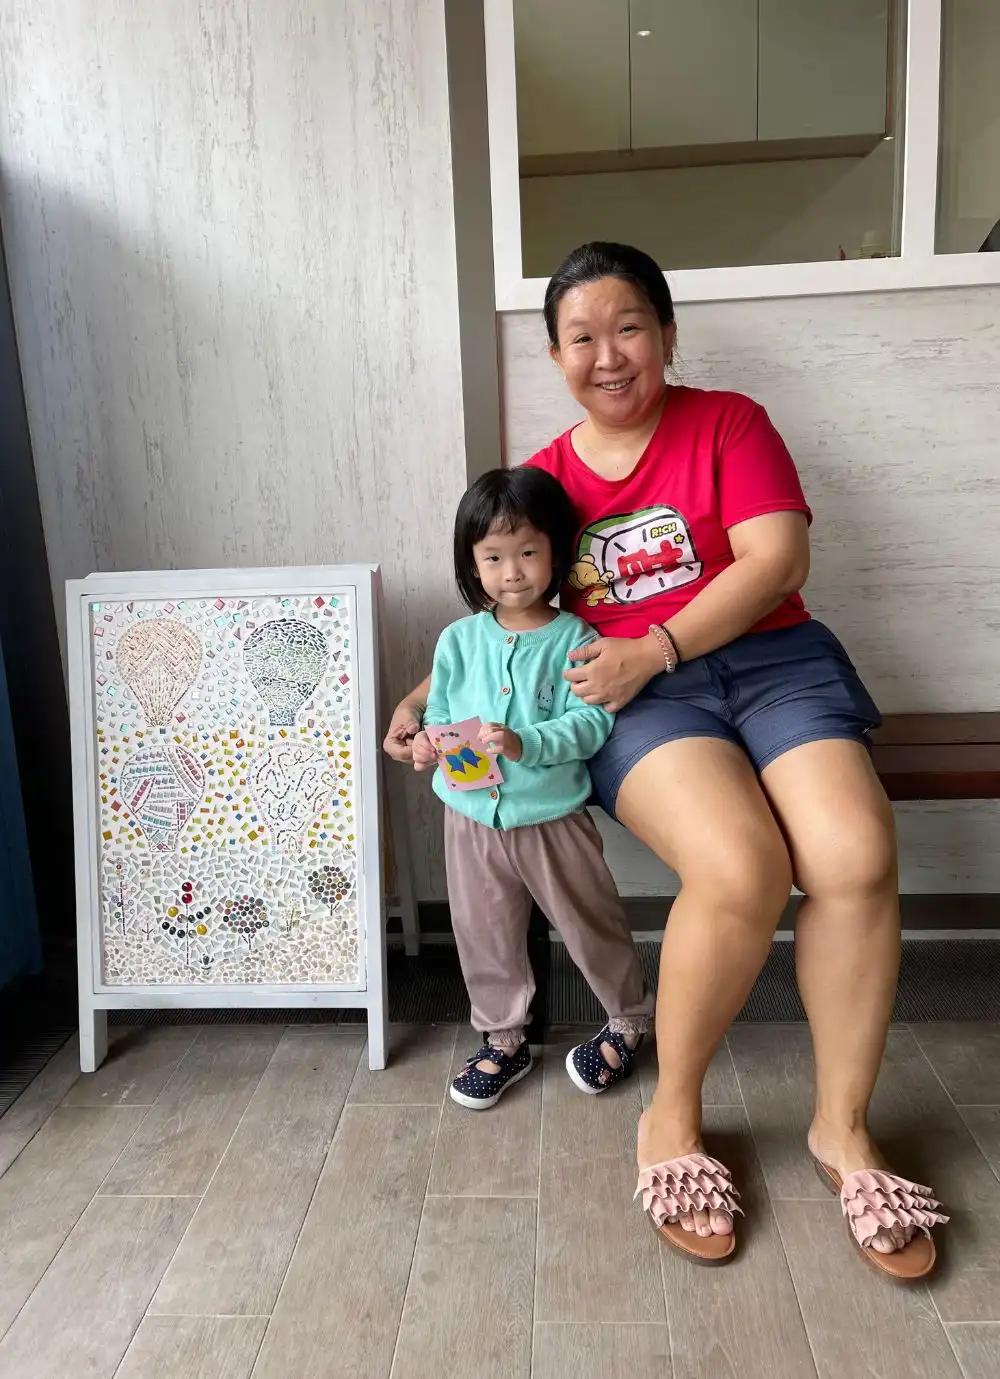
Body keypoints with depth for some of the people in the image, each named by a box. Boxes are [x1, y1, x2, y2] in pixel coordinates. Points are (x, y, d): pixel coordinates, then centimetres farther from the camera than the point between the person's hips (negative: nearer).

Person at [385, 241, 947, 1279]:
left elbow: (777, 558, -5)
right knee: (739, 870, -30)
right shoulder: (539, 480, 13)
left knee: (857, 859, -26)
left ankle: (842, 1126, -1)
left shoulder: (728, 424, 7)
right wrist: (429, 696, 8)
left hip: (773, 658, 1)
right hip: (636, 697, -1)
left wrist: (654, 650, -15)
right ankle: (672, 1115, -5)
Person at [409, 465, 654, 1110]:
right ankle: (504, 1039, 38)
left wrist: (527, 744, -31)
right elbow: (440, 713, 7)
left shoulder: (574, 639, -10)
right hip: (472, 818, 4)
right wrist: (430, 742, -14)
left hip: (553, 818, -3)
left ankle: (630, 1019, 40)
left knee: (591, 925, 14)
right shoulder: (459, 640, 0)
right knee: (485, 935, 16)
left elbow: (590, 723, -17)